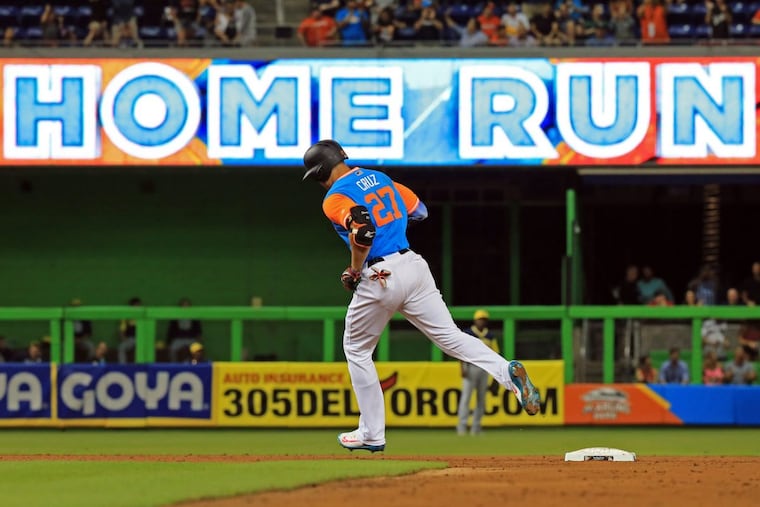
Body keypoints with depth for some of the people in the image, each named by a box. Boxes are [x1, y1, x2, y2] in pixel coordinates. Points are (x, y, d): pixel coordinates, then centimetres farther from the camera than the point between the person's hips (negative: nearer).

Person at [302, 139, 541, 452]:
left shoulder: (335, 198, -7)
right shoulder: (380, 178, 16)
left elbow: (362, 228, -25)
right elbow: (419, 211, 24)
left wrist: (353, 272, -12)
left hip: (380, 277, -6)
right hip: (414, 266, 6)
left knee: (357, 350, 14)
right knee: (450, 336, 3)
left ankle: (372, 434, 16)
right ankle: (507, 372, -24)